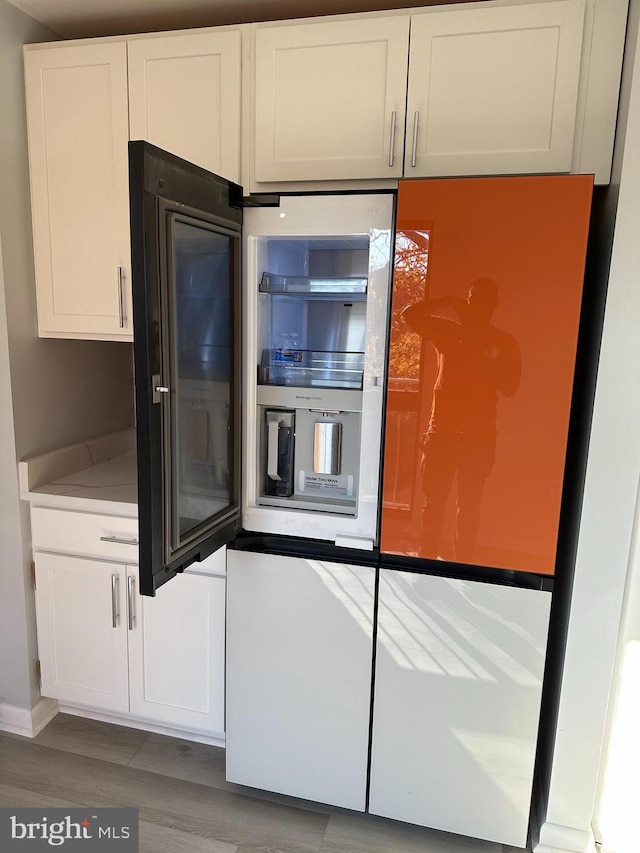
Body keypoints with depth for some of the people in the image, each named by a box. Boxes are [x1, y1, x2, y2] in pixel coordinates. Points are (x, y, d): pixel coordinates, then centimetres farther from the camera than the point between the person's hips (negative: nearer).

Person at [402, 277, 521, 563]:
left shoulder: (505, 343, 4)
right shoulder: (447, 331, 7)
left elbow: (509, 387, -6)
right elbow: (409, 314, -2)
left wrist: (479, 357, -13)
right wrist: (447, 302, -5)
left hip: (479, 437, -1)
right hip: (441, 431, 1)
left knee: (469, 505, 4)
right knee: (433, 501, 5)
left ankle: (462, 564, 13)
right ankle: (427, 559, 16)